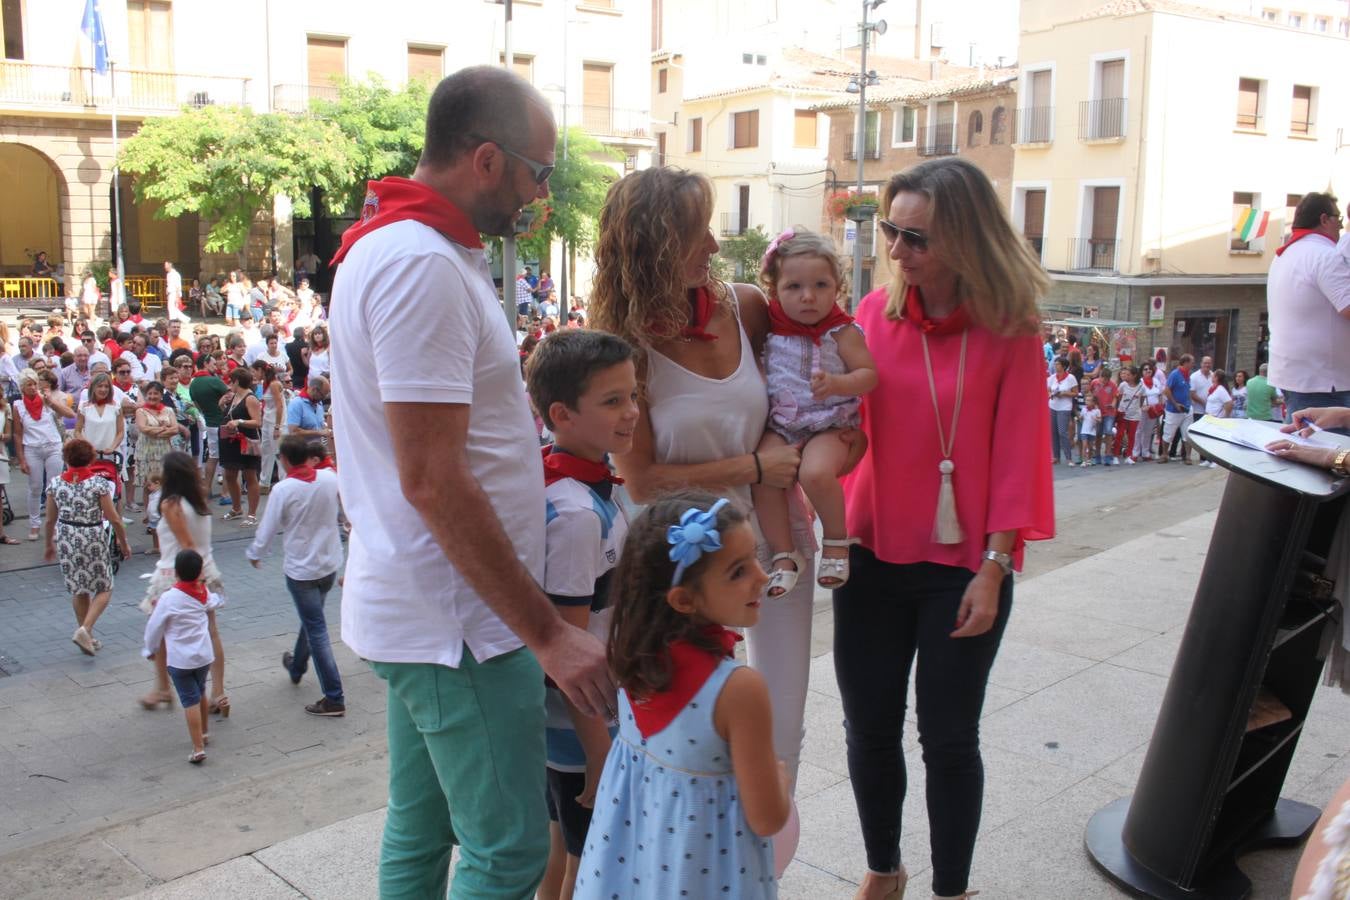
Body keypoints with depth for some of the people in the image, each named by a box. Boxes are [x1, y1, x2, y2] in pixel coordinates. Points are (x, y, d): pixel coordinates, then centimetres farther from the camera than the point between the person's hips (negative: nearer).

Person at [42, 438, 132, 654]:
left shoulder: (55, 483, -2)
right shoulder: (99, 483, -13)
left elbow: (50, 520, 5)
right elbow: (114, 519, -10)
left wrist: (49, 545, 20)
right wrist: (124, 544, 3)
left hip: (66, 540, 4)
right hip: (93, 540, -4)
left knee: (78, 589, 18)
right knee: (103, 589, 11)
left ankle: (86, 637, 26)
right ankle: (85, 629, -8)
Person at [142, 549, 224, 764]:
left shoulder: (169, 598, -18)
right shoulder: (204, 593, 0)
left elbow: (154, 627, -7)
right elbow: (213, 603, 25)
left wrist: (151, 649, 11)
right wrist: (218, 600, 48)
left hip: (180, 660, -6)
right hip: (204, 655, 6)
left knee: (190, 701, -4)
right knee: (200, 693, 24)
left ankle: (198, 748, -8)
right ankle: (203, 733, 42)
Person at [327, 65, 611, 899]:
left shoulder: (394, 245, 12)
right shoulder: (425, 264, -20)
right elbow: (432, 481, -25)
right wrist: (546, 631, -22)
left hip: (417, 610, 10)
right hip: (461, 619, -10)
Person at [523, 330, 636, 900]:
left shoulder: (588, 486, 1)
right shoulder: (577, 513, -28)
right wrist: (600, 751, -20)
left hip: (571, 716, 9)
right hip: (581, 724, -9)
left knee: (564, 851, 24)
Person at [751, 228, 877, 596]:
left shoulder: (842, 332, -7)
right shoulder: (769, 329, 3)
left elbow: (869, 374, -8)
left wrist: (836, 383, -26)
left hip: (829, 425, -3)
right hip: (780, 425, 4)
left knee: (816, 473, -30)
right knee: (763, 478, -20)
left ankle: (836, 540, -3)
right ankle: (783, 555, -3)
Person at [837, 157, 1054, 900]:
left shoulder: (1009, 330, -9)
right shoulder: (875, 312, 0)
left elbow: (1016, 454, -10)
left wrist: (994, 567, -12)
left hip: (962, 565, -3)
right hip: (874, 557, 4)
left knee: (948, 738, 10)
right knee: (869, 728, 14)